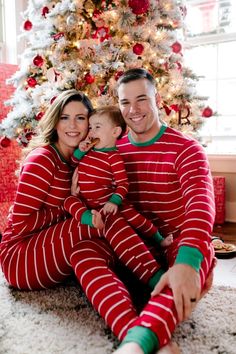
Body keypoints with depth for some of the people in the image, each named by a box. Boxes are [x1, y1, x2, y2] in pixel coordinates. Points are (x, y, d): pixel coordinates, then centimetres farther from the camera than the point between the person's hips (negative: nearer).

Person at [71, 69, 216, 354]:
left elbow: (201, 201, -26)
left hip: (177, 246, -3)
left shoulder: (185, 149, -9)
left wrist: (186, 262, -44)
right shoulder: (113, 150, 6)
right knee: (84, 251, -27)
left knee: (200, 255, -37)